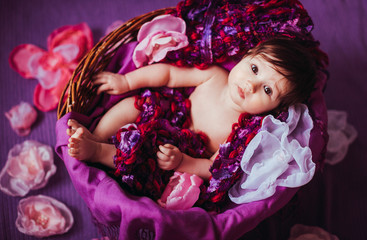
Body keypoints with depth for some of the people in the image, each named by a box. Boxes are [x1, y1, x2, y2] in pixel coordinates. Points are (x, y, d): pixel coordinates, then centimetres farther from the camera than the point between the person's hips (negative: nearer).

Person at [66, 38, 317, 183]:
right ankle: (95, 137, -4)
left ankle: (97, 152, -27)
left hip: (186, 161, -5)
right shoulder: (214, 76, -16)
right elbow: (169, 74, -7)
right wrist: (126, 81, -6)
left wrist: (181, 162, -42)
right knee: (133, 103, -9)